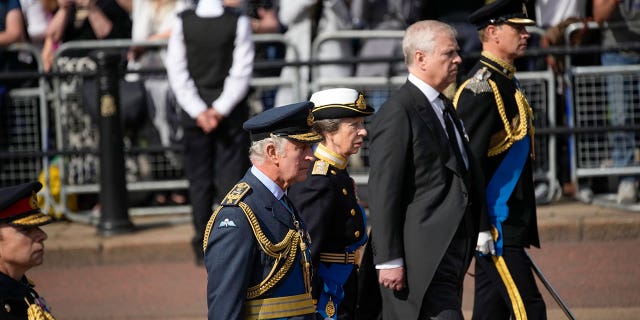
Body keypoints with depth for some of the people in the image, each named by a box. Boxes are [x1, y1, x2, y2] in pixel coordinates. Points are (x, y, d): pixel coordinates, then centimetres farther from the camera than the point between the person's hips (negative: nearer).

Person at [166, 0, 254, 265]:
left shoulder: (183, 23, -6)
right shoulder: (238, 22, -10)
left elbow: (176, 71, -6)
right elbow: (242, 71, -11)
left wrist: (199, 111, -7)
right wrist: (220, 110, -10)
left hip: (195, 111, 1)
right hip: (231, 113, -1)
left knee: (199, 178, 8)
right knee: (231, 176, 3)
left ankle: (202, 248, 9)